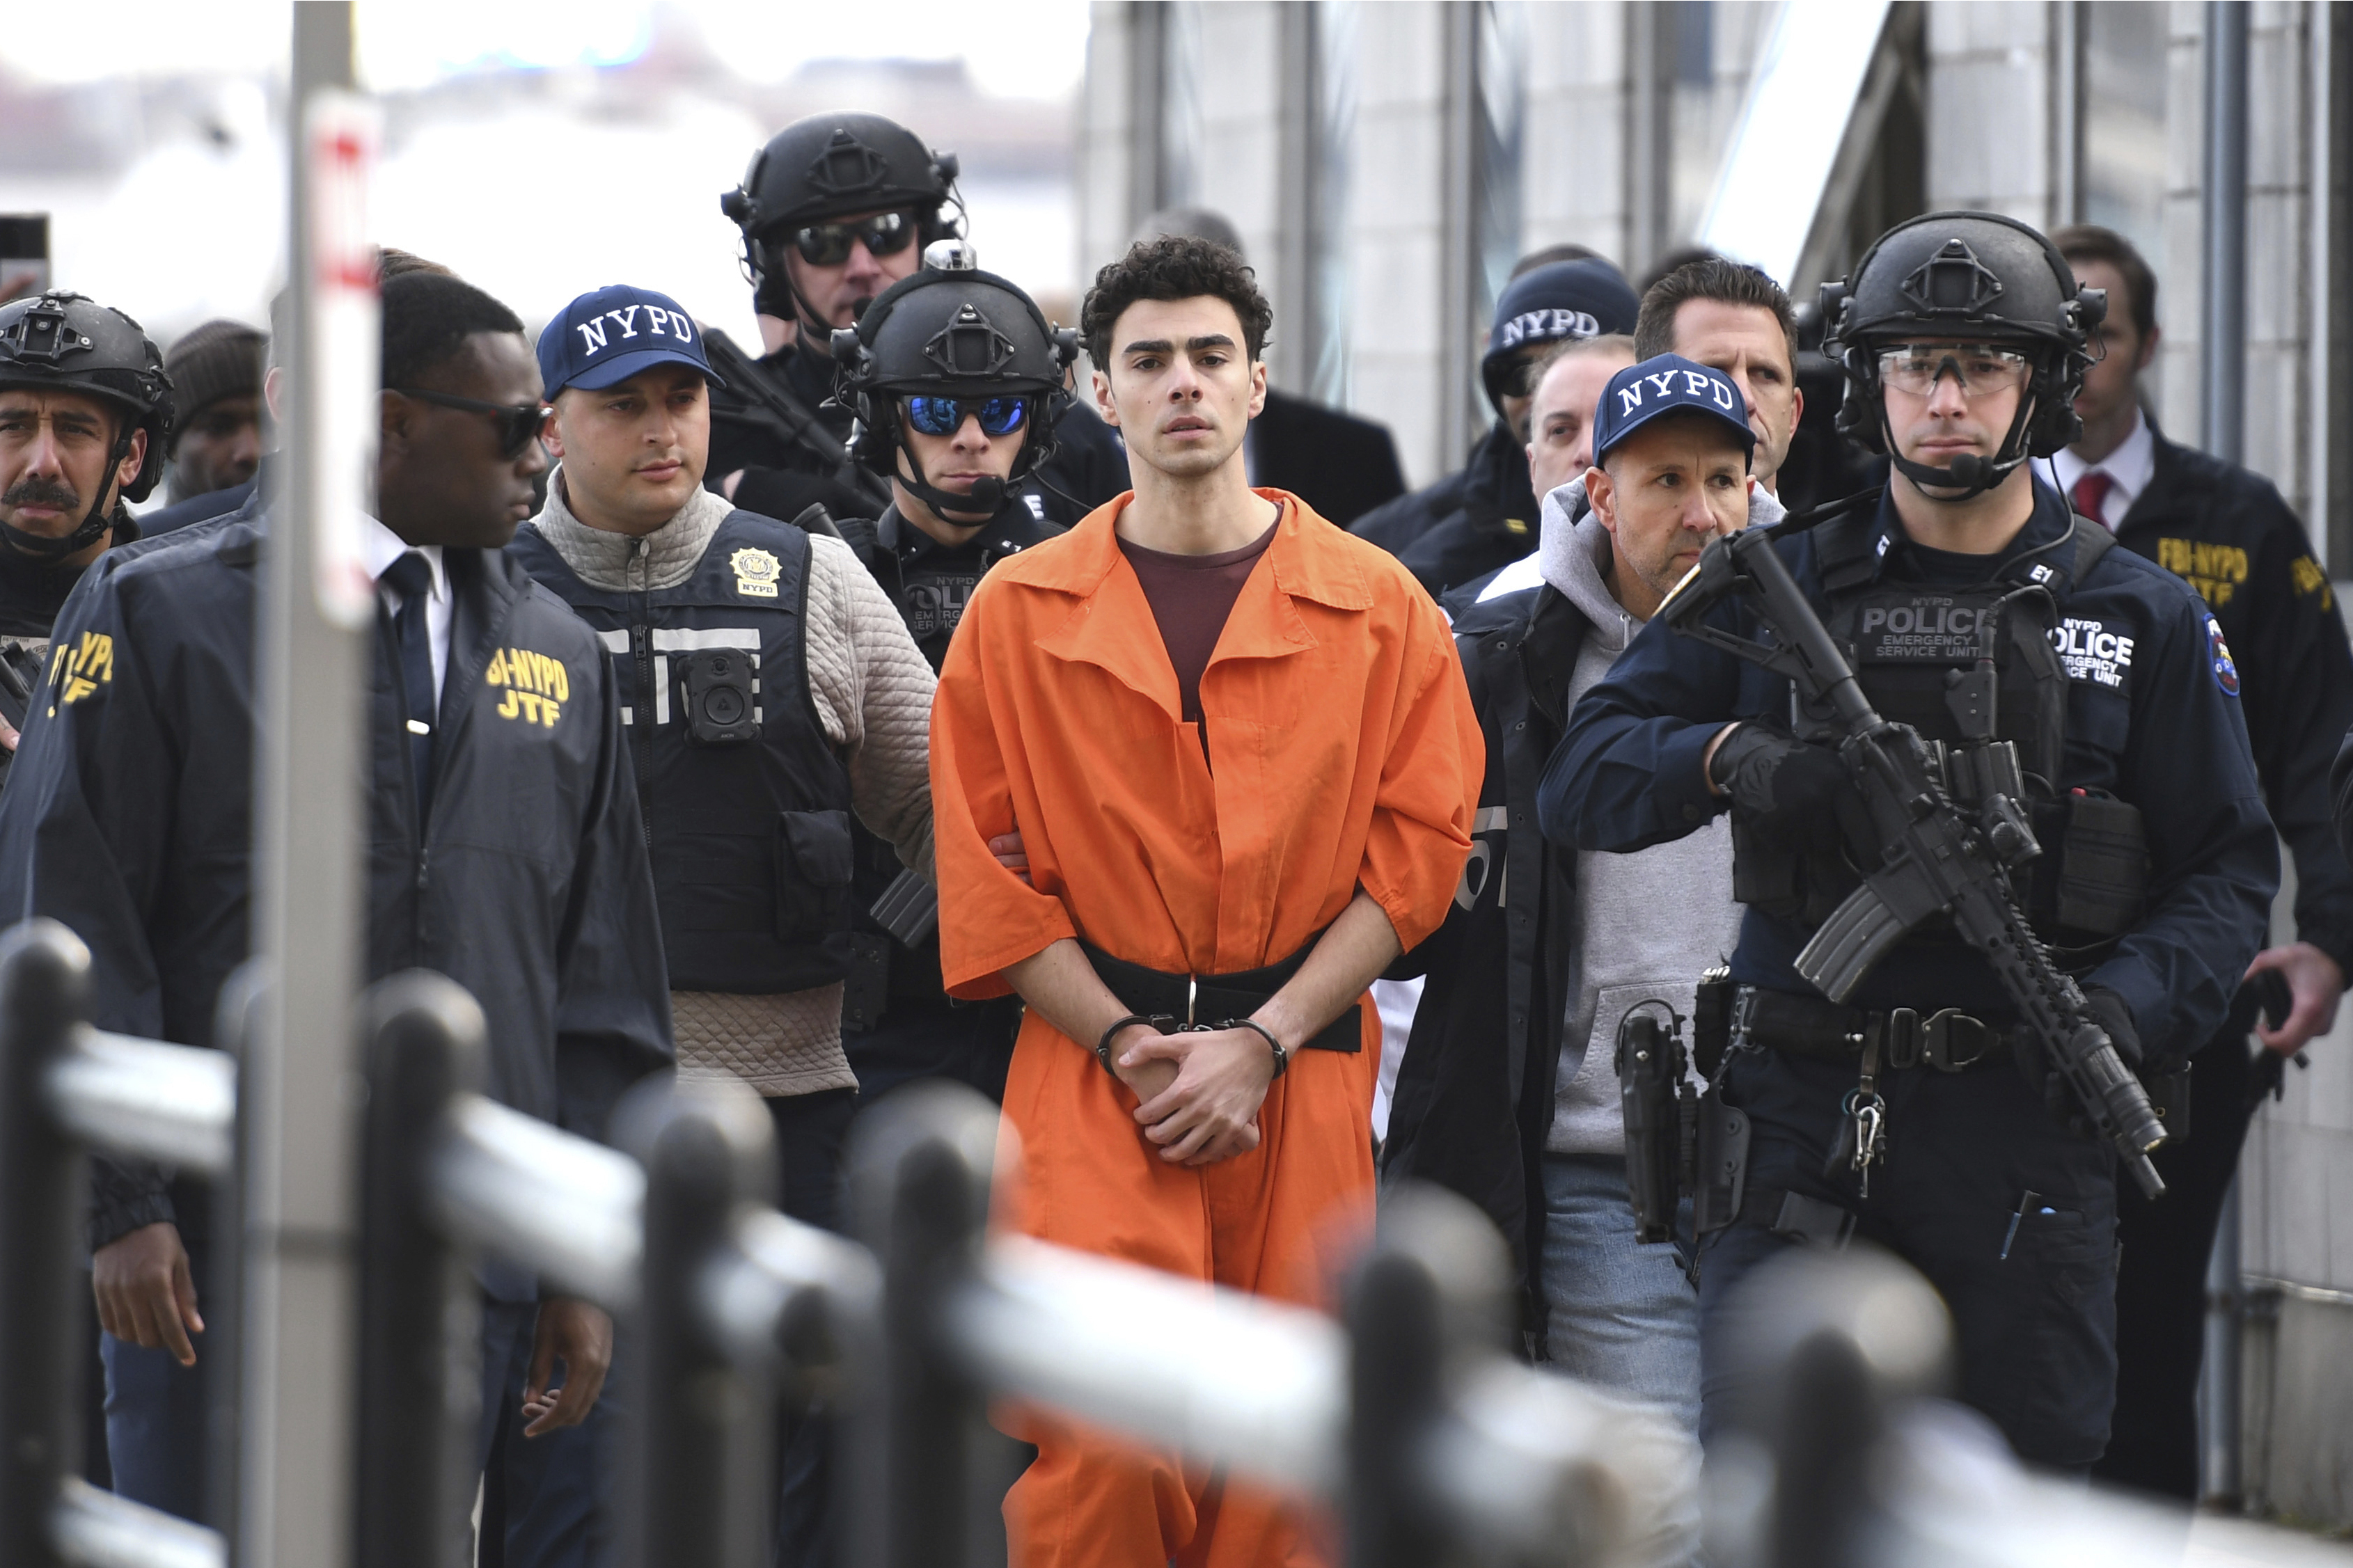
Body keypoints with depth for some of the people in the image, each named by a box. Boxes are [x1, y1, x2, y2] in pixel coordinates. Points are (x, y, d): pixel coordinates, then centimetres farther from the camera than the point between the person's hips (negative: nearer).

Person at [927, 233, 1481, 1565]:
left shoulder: (1378, 607, 5)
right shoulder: (1021, 614, 6)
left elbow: (1418, 849, 2)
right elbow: (986, 870, 4)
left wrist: (1261, 1044, -7)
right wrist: (1129, 1046, -7)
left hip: (1301, 1080, 1)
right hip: (1090, 1072, -1)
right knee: (1100, 1450, -14)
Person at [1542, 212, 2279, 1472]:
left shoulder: (2143, 622, 9)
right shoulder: (1770, 594, 9)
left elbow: (2225, 870, 7)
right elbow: (1582, 777, 5)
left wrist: (2132, 1002, -13)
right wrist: (1728, 756, -16)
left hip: (2025, 1133, 0)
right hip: (1807, 1120, 0)